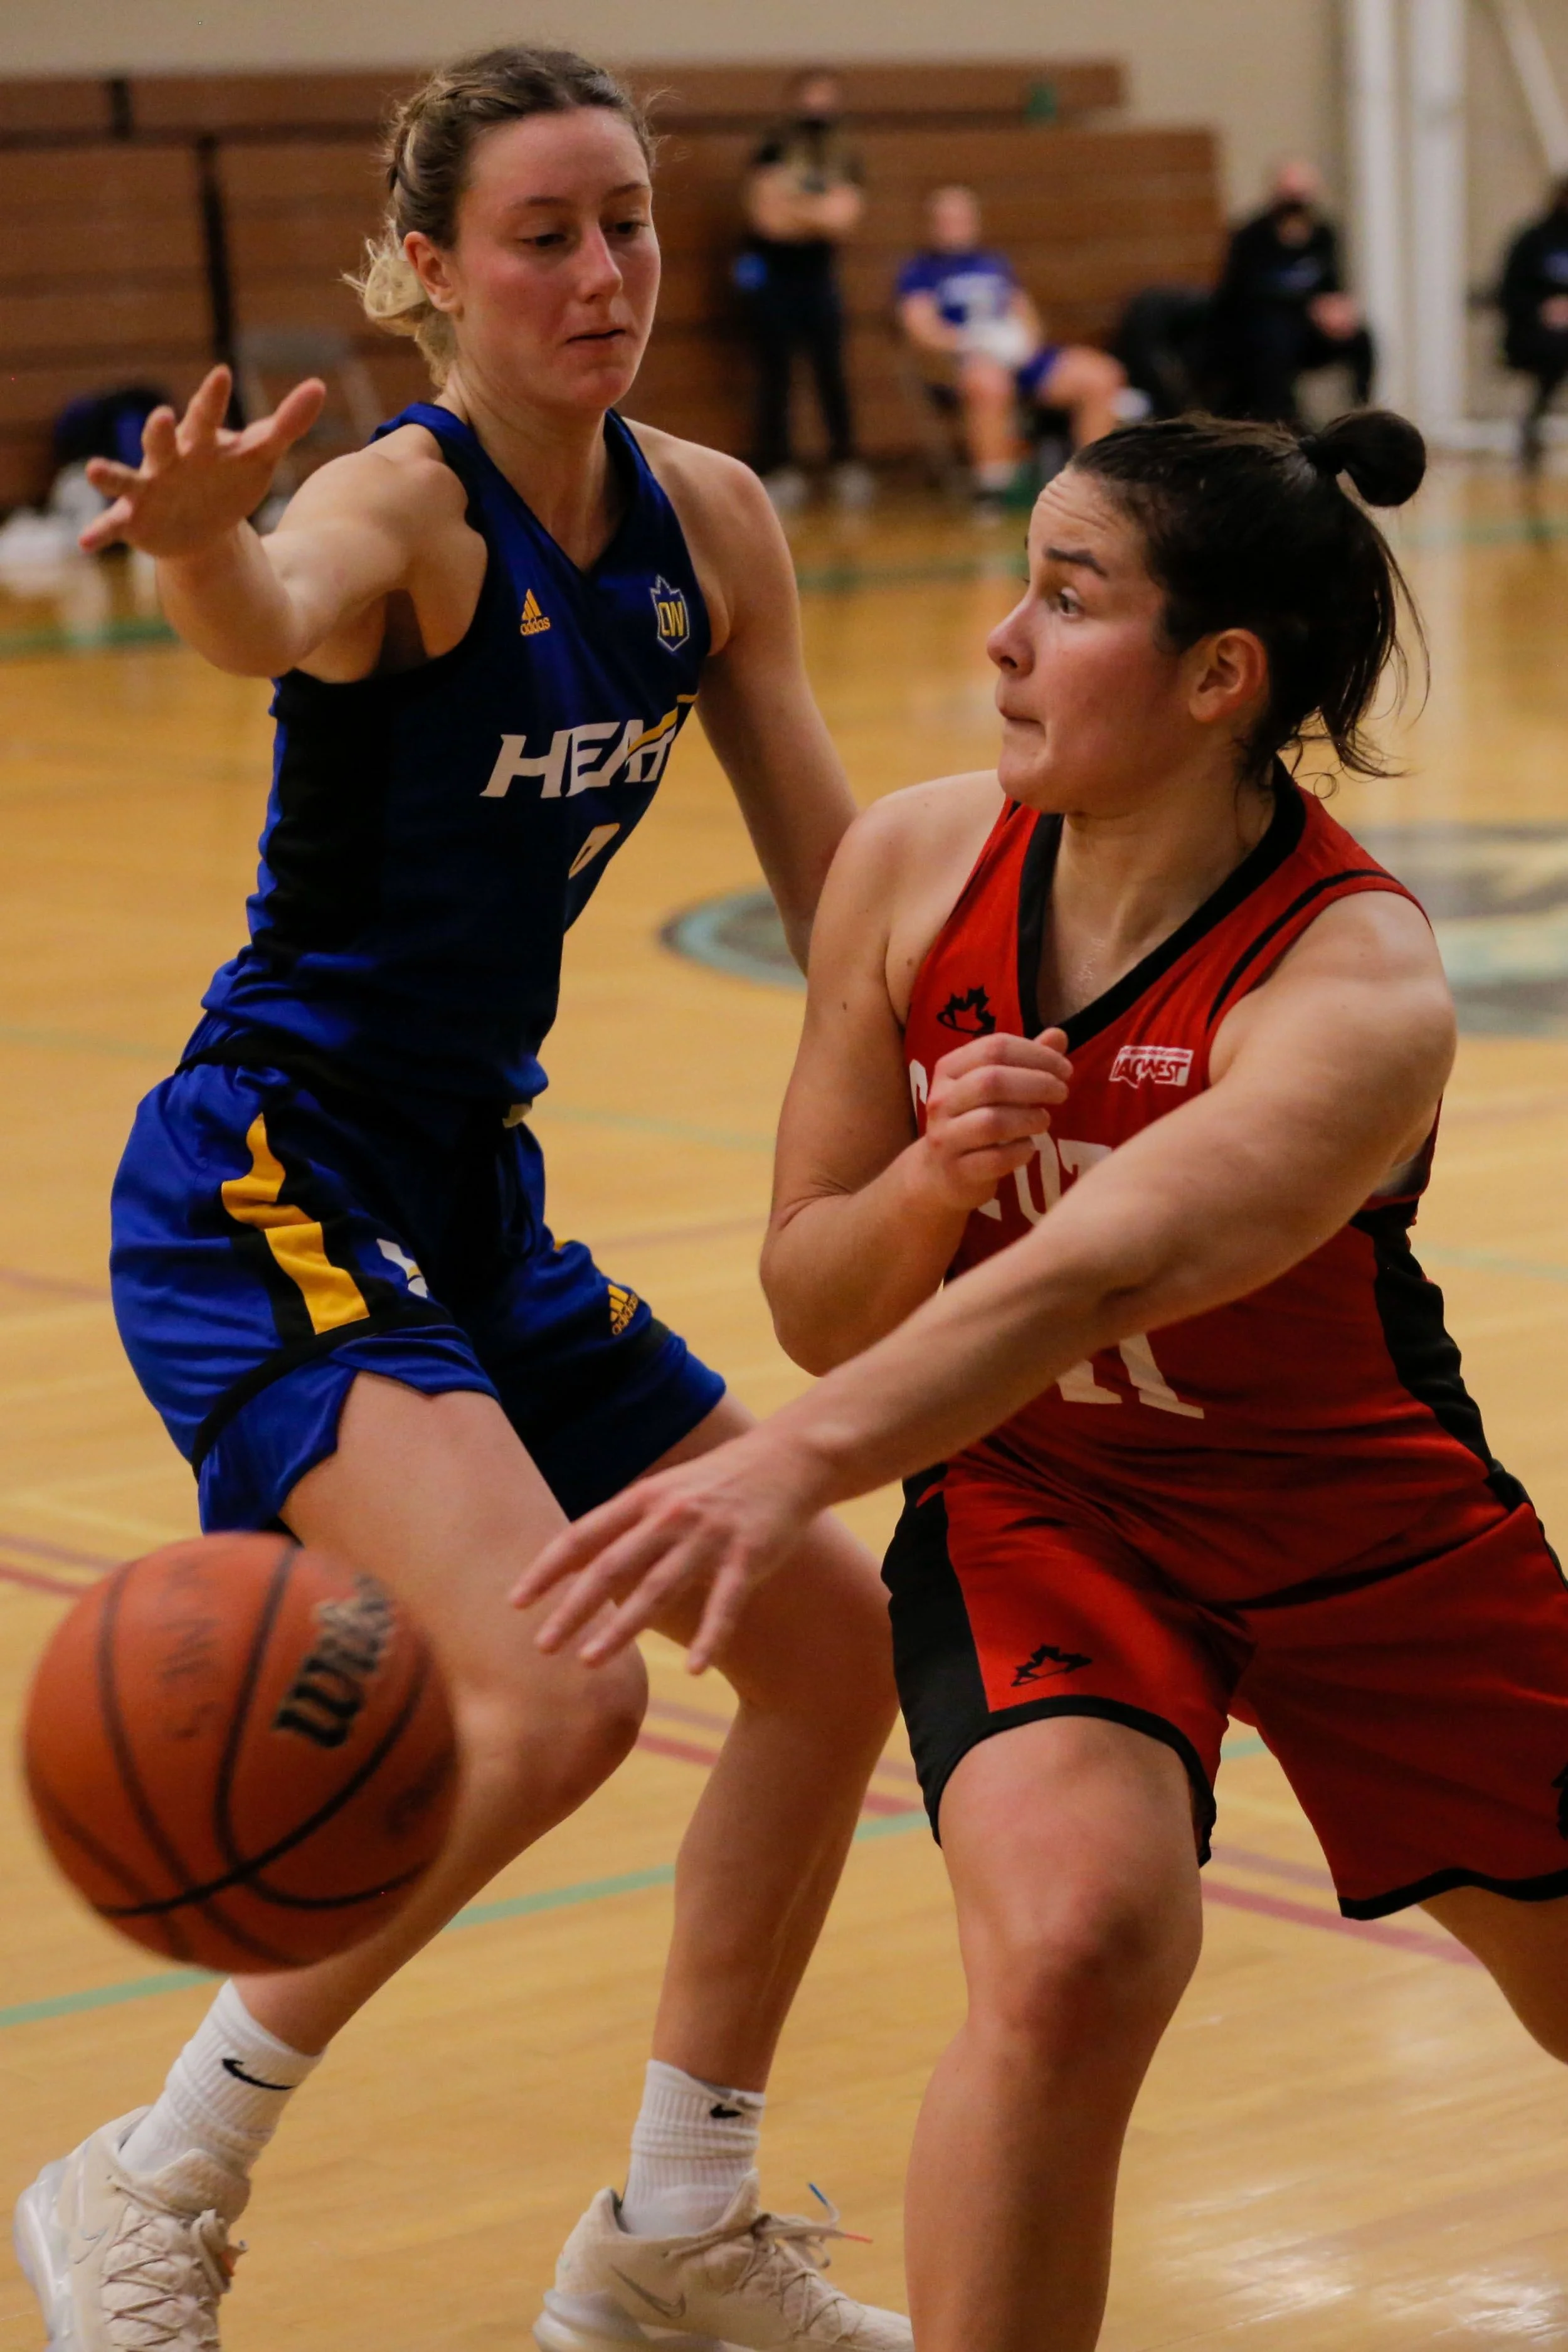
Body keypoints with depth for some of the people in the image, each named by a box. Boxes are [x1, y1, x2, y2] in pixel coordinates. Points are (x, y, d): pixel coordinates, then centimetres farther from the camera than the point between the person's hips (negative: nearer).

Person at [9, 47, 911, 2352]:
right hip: (267, 1190, -8)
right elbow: (279, 619, -42)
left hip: (472, 1199, 9)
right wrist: (204, 536, -64)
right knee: (550, 1689, -26)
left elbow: (841, 889, 10)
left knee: (840, 1642, 12)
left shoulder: (712, 521, 5)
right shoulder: (405, 502, -17)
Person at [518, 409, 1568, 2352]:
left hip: (1365, 1527, -1)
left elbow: (1103, 1267, -48)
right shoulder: (913, 866, -14)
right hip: (1035, 1490, 1)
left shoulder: (1358, 987, -29)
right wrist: (927, 1183, -28)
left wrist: (795, 1462, -63)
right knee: (1070, 1943, -30)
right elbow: (814, 1306, -5)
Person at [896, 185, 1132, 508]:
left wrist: (1026, 337, -1)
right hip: (965, 360, -6)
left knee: (1101, 375, -15)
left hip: (1019, 355, 6)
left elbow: (1027, 317, 25)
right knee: (988, 382, -43)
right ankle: (993, 492, -37)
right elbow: (921, 330, -1)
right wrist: (971, 343, -18)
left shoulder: (996, 263, 31)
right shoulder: (920, 271, 14)